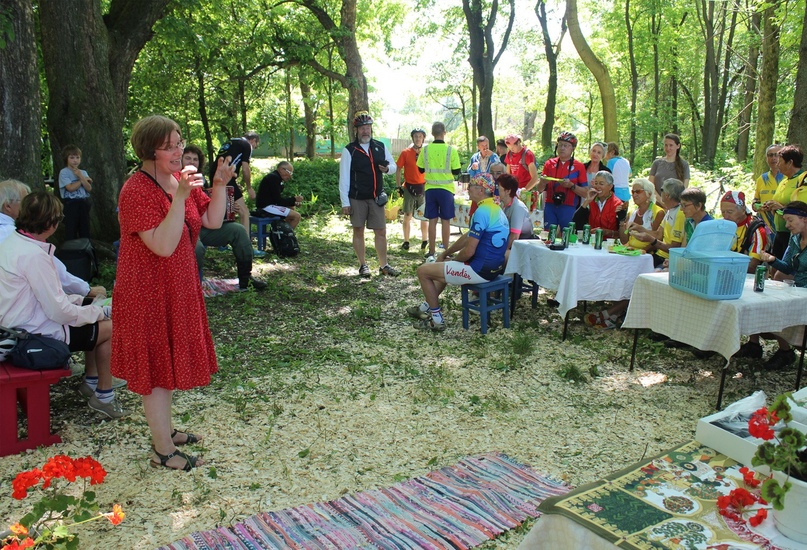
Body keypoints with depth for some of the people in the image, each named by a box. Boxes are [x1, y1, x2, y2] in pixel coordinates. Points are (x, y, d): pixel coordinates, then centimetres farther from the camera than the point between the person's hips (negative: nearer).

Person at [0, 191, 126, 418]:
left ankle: (91, 381, 31)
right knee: (110, 328, -3)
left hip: (18, 326, 10)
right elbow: (60, 312, -25)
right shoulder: (34, 255, -27)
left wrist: (80, 299, 8)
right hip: (38, 335, -10)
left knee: (97, 317, 21)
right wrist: (99, 311, -10)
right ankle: (103, 396, 9)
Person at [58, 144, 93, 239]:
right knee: (71, 231, -2)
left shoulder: (83, 173, 12)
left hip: (84, 203, 5)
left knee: (85, 229, 10)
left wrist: (81, 177, -10)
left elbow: (89, 188, 0)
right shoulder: (64, 172, -3)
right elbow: (70, 188, -15)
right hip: (70, 204, -5)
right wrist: (84, 180, -5)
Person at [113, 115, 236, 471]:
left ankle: (163, 430, 37)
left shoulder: (180, 180, 4)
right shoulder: (137, 191, -22)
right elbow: (164, 246, -29)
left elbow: (213, 221, 4)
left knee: (169, 361, 20)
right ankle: (164, 451, 15)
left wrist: (220, 185, -9)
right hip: (149, 291, -9)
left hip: (178, 287, 9)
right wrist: (180, 197, -34)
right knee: (159, 367, 2)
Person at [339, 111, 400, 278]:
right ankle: (363, 265, 17)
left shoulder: (380, 147, 7)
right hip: (357, 199, -3)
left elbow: (394, 165, 18)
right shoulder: (349, 150, -5)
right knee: (358, 231, 6)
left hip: (376, 197, 3)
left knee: (381, 231, 4)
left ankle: (384, 265, 13)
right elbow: (344, 178, -7)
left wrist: (388, 168, -7)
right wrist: (345, 203, -11)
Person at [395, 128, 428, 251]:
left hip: (423, 187, 1)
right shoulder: (405, 153, -1)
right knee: (407, 215, 4)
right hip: (409, 187, -1)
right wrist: (398, 186, -4)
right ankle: (406, 241, 11)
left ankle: (424, 240, 20)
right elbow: (398, 170, 1)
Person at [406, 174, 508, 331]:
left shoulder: (482, 212, -21)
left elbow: (469, 251, -22)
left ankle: (437, 319, 7)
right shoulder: (496, 209, 11)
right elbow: (468, 237, 20)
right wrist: (446, 253, 23)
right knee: (444, 266, 33)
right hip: (493, 268, 10)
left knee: (423, 271, -1)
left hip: (480, 270, -10)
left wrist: (452, 260, -2)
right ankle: (426, 307, 40)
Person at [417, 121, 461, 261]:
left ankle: (431, 254, 9)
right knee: (445, 221, 7)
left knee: (432, 221, 7)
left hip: (430, 189, 2)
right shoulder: (451, 150, -9)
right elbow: (456, 171, -3)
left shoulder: (425, 150, -3)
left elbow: (420, 170, 6)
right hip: (446, 189, -2)